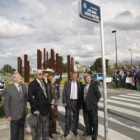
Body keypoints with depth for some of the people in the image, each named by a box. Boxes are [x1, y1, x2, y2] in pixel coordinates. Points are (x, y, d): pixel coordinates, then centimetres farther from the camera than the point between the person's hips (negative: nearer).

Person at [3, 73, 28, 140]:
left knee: (21, 133, 20)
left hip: (23, 114, 5)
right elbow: (6, 104, -9)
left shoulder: (24, 87, 5)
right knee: (14, 134, 11)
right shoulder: (8, 89, -11)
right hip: (14, 115, -5)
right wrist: (8, 115, -11)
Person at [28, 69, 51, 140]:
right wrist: (35, 109, -19)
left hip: (45, 109, 7)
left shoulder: (44, 83, 9)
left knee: (45, 127, 18)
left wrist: (48, 103, 7)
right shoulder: (32, 84, -14)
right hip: (37, 109, -6)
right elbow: (30, 98, -19)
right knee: (35, 127, 12)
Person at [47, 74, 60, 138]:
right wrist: (51, 104, -16)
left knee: (54, 117, 17)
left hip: (55, 104, 7)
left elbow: (57, 93, 16)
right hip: (50, 105, -7)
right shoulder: (48, 86, -16)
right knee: (50, 118, 4)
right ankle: (49, 132, 20)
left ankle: (54, 130, 33)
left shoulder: (54, 85, 6)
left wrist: (57, 100, 6)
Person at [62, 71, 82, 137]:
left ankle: (74, 129, 25)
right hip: (69, 101, -1)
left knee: (76, 116, 10)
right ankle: (67, 130, 16)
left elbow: (81, 93, 4)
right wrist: (64, 102, -7)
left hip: (76, 102, 1)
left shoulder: (79, 84, 4)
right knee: (67, 116, 4)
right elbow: (64, 93, 0)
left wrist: (80, 102, 0)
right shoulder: (67, 83, 3)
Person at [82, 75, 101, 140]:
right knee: (87, 120, 17)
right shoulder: (83, 86, 7)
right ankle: (88, 131, 36)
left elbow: (98, 95, -8)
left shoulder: (94, 85, -9)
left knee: (94, 121, 5)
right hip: (85, 106, 5)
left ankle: (94, 135, 18)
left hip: (92, 105, -5)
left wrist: (94, 102, -4)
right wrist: (82, 103, 9)